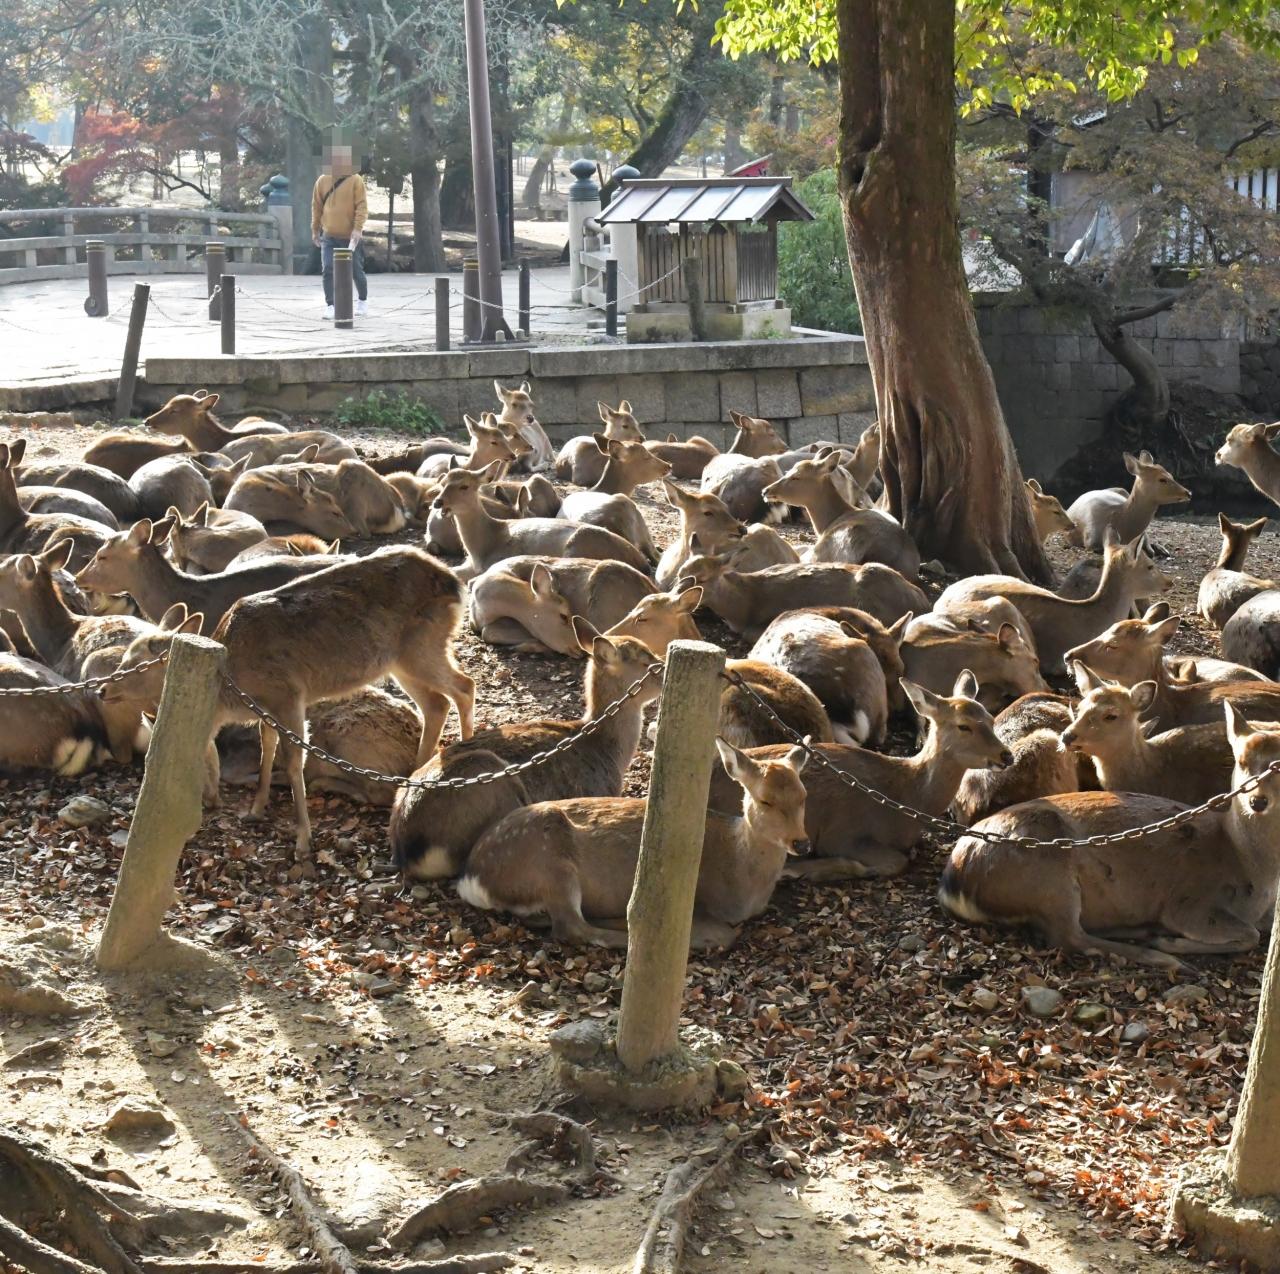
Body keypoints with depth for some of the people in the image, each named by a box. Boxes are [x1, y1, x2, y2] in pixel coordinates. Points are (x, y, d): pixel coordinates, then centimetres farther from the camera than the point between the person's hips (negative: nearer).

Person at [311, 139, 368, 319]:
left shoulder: (355, 180, -7)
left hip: (350, 236, -2)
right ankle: (330, 306, -6)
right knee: (328, 270, -11)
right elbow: (316, 207, 10)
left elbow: (361, 207, -11)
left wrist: (358, 229, -20)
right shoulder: (322, 180, 2)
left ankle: (363, 300, 31)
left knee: (356, 271, 9)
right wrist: (315, 230, 11)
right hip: (329, 236, 2)